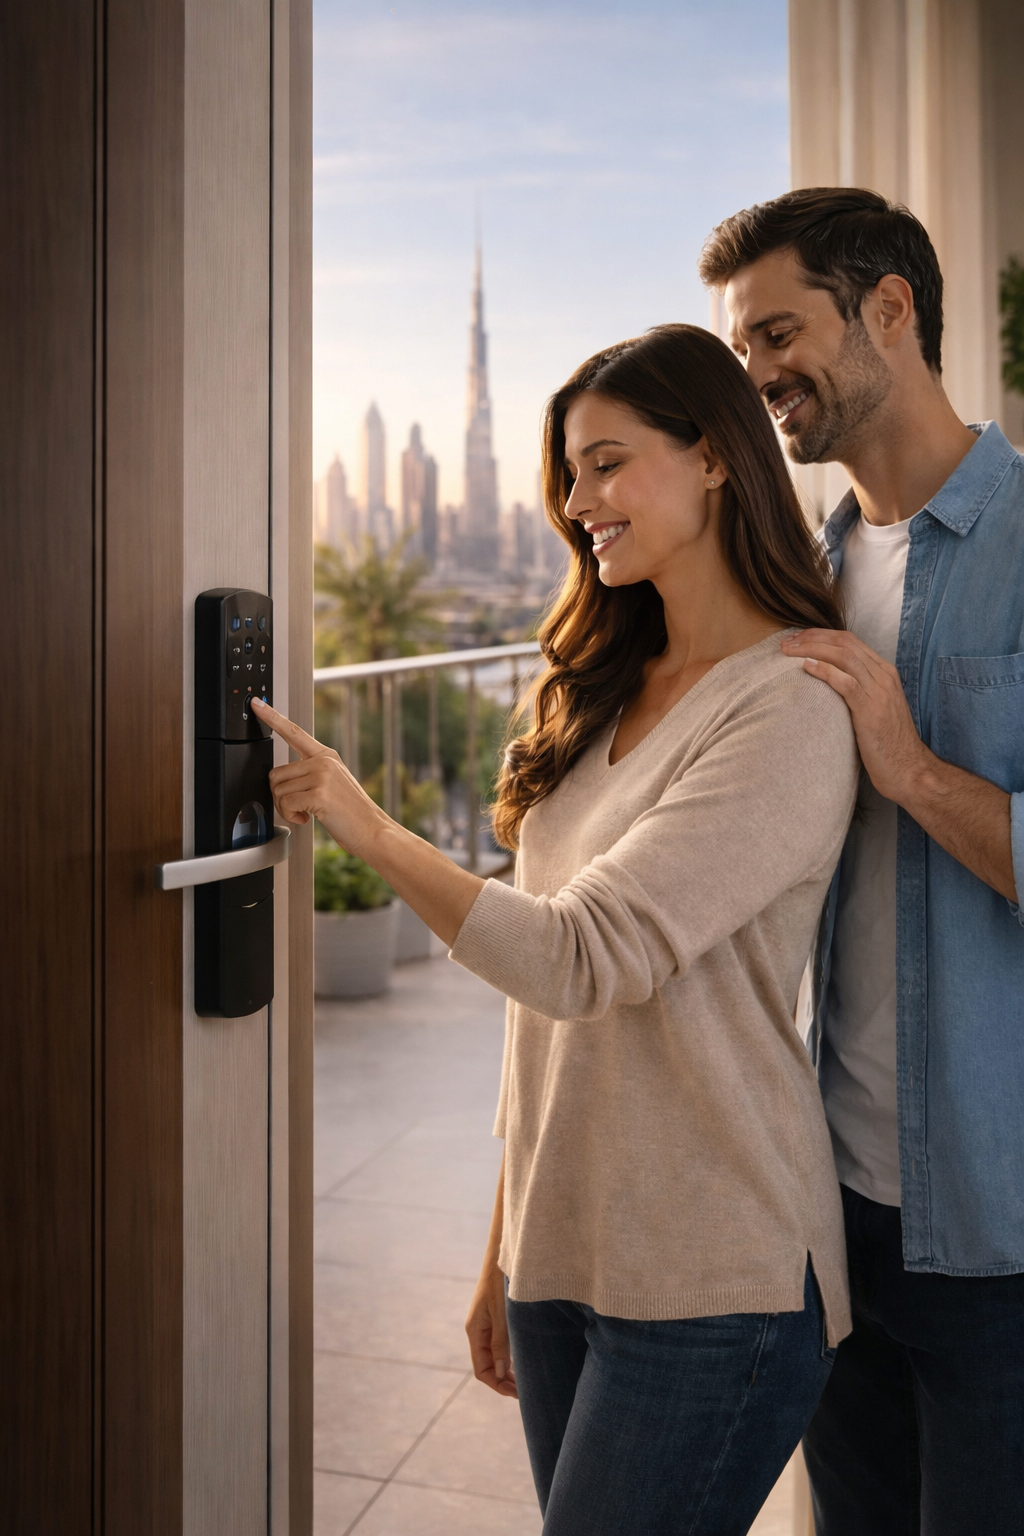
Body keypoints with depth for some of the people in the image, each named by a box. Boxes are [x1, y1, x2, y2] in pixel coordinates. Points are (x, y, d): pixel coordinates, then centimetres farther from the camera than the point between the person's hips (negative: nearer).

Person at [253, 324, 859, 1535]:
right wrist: (504, 1256, 13)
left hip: (710, 1291, -6)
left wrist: (366, 826, -12)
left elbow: (583, 956, -23)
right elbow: (545, 1013, 10)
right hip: (561, 1258, 7)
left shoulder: (790, 708, -16)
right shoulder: (607, 695, 8)